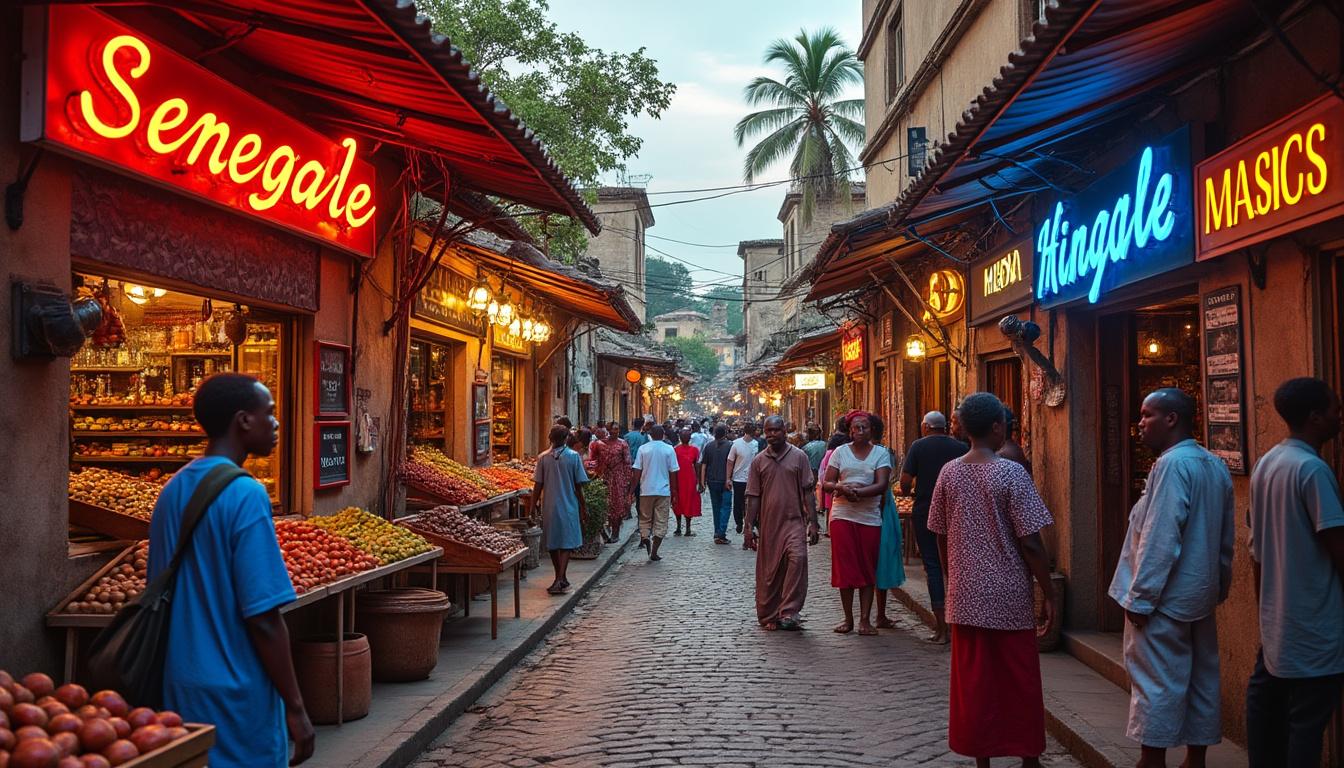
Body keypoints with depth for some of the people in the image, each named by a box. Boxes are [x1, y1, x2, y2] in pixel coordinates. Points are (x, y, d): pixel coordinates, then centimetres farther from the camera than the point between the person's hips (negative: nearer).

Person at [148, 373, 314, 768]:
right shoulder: (245, 495, -18)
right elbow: (263, 617, -20)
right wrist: (295, 708, -13)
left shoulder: (172, 491, 6)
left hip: (179, 688, 8)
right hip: (236, 693, -8)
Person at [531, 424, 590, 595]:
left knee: (552, 543, 14)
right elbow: (578, 485, -4)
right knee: (566, 543, 1)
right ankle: (560, 580, -12)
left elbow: (538, 485, -2)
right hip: (568, 506, -2)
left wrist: (533, 506, 8)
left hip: (549, 506, 2)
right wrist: (583, 506, 6)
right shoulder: (573, 456, -6)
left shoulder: (543, 458, -2)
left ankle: (560, 579, 23)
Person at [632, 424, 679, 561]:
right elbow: (673, 473, 0)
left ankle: (644, 537, -13)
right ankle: (654, 553, 4)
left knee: (645, 518, 15)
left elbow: (637, 471, -2)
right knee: (661, 522, 6)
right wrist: (674, 493, 7)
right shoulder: (669, 450, -2)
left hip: (646, 490, 1)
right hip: (664, 491, -1)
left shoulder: (643, 449, -1)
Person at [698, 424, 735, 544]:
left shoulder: (708, 446, 4)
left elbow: (703, 464, 4)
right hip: (725, 482, -4)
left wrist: (702, 481, 7)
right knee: (726, 507, 1)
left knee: (716, 507, 15)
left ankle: (717, 533, 18)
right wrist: (729, 479, -5)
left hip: (712, 481, 4)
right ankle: (721, 534, -9)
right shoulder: (730, 445, -7)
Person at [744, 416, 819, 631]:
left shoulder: (799, 457, 4)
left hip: (794, 520, -2)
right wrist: (749, 527, 2)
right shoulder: (759, 461, 8)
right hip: (769, 523, 2)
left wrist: (812, 522, -3)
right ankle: (768, 615, 19)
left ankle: (788, 612, -19)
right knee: (768, 571, 5)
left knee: (797, 558, -22)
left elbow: (807, 492, 4)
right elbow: (753, 497, 8)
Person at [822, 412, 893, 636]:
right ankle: (848, 618, 9)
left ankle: (865, 619, 7)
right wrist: (842, 487, -17)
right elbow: (826, 483, 4)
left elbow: (882, 485, -8)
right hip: (842, 516, 1)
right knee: (845, 567, 0)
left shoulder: (881, 453, 3)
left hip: (870, 517, 0)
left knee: (868, 568, 2)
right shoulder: (840, 452, 7)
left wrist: (857, 492, -20)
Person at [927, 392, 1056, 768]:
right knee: (1020, 683, 10)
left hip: (966, 596, 4)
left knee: (973, 682, 10)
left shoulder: (949, 473, 0)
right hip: (1009, 596, -4)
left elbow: (941, 538, 7)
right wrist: (1049, 594, -5)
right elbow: (1030, 543, -14)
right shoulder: (1011, 473, -13)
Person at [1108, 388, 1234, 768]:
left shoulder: (1172, 464, -18)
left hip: (1166, 595, -9)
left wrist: (1140, 597, -17)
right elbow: (1226, 537, 15)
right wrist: (1219, 587, 22)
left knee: (1157, 680, -2)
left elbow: (1160, 539, -22)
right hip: (1200, 593, 9)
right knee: (1201, 677, 12)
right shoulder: (1216, 465, 10)